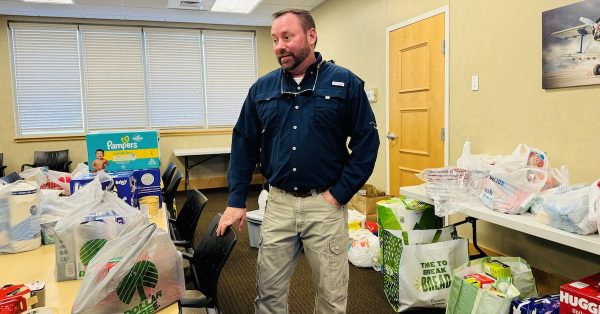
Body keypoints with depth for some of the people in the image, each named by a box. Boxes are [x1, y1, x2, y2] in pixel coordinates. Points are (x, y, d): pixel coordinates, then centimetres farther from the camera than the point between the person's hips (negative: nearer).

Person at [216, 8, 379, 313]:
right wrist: (236, 201, 2)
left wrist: (339, 193, -10)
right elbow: (243, 145, 7)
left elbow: (366, 141, -5)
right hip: (278, 204, 3)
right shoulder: (261, 89, 5)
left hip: (325, 205, -2)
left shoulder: (345, 83, -4)